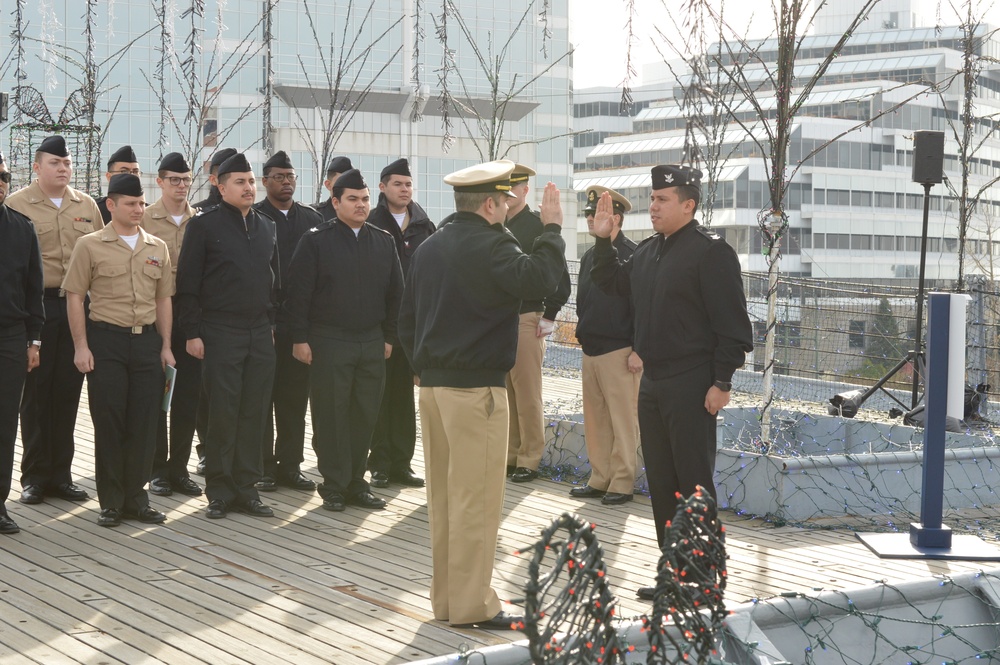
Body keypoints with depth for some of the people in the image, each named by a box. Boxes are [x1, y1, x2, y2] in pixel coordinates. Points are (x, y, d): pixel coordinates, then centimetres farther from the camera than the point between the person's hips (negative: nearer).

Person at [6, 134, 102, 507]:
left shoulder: (86, 206, 11)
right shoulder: (17, 204, -1)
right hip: (37, 307, -3)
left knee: (68, 391, 7)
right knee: (35, 392, 2)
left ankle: (61, 473, 16)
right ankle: (34, 476, 11)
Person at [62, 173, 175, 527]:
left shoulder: (157, 247, 11)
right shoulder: (90, 245, -1)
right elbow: (74, 297, -2)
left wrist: (166, 345, 9)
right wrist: (81, 346, -7)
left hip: (147, 340, 3)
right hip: (106, 341, -3)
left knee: (144, 422, 4)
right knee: (108, 421, 1)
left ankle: (135, 496, 15)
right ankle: (111, 501, 11)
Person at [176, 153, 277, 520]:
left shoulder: (267, 227, 14)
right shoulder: (204, 225, -2)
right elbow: (188, 284, -4)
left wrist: (272, 322, 13)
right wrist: (192, 333, -9)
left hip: (260, 334, 5)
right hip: (220, 334, -5)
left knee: (255, 413, 6)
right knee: (222, 413, -2)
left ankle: (246, 489, 14)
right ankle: (220, 493, 7)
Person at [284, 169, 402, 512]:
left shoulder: (384, 242, 10)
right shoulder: (316, 241, -3)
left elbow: (395, 293, 14)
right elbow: (298, 293, -5)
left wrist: (389, 337, 9)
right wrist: (300, 338, -9)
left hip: (372, 342, 4)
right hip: (329, 342, -4)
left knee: (365, 416, 7)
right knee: (331, 415, 0)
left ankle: (356, 483, 17)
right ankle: (334, 486, 9)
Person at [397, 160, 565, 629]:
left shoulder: (430, 247, 13)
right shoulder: (490, 245, -12)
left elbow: (407, 318, 16)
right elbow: (538, 279, -28)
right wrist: (552, 229, -16)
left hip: (432, 384, 8)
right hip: (476, 387, -8)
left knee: (442, 496, 13)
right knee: (476, 498, -3)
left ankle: (444, 597, 21)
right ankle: (471, 604, 0)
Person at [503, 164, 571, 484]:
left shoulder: (538, 225, -3)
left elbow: (559, 276, -7)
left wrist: (549, 316, -9)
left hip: (526, 319, -5)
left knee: (527, 394, -1)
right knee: (503, 392, 8)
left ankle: (529, 460, 5)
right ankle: (509, 455, 15)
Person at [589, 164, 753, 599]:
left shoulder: (711, 251, -12)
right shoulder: (648, 251, 13)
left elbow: (731, 322, -15)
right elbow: (612, 283, 28)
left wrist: (722, 382, -19)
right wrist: (603, 240, 14)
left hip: (691, 385, -8)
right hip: (653, 381, 9)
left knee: (693, 482, -4)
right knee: (661, 481, 13)